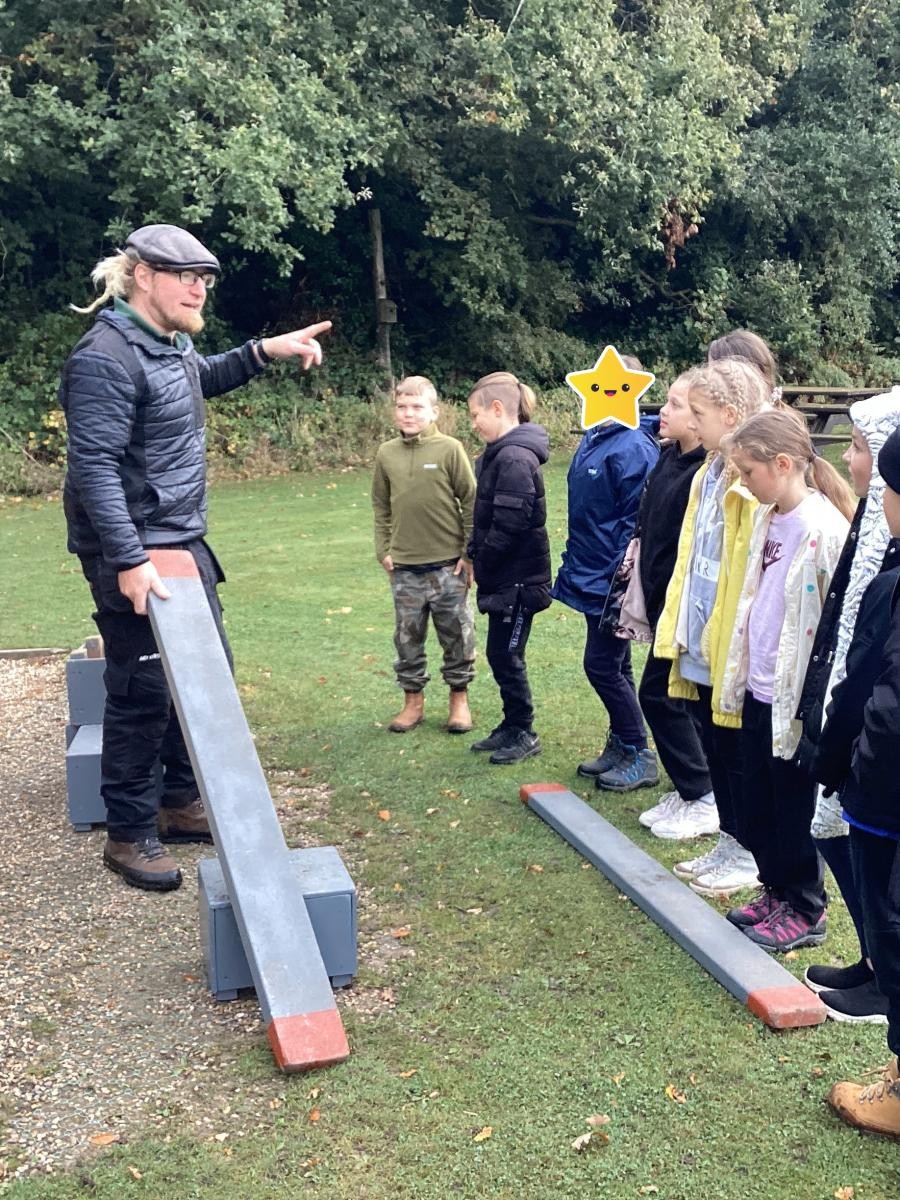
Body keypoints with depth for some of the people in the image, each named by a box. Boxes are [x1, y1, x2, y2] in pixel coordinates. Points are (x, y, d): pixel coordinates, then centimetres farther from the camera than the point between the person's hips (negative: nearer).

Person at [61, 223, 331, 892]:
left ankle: (181, 801, 31)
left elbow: (204, 378, 33)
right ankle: (130, 833, 13)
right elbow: (94, 467, -24)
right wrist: (128, 560, -30)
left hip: (185, 543, 10)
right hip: (133, 555, -10)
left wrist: (265, 351, 17)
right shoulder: (106, 358, -19)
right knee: (145, 691, -3)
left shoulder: (172, 343, 9)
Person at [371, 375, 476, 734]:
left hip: (448, 564, -3)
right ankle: (413, 701, 25)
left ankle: (459, 700, 24)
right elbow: (381, 507, 12)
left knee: (457, 636, 8)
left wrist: (471, 553, -5)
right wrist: (383, 550, 6)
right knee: (408, 637, 11)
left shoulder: (450, 449, -8)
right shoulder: (386, 454, 2)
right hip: (404, 567, 3)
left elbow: (471, 502, -4)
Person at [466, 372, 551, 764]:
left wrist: (480, 564, -12)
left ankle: (523, 734, 15)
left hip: (517, 578, -9)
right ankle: (512, 726, 28)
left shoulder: (514, 458, -20)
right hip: (504, 577, 9)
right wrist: (475, 556, 5)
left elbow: (508, 527, -23)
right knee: (500, 654, 16)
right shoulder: (498, 454, 11)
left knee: (505, 655, 1)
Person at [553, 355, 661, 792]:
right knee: (613, 666, 16)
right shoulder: (593, 439, 10)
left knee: (602, 665, -3)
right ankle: (619, 747, 28)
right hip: (590, 575, 9)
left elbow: (638, 521, -20)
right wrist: (573, 565, 11)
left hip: (612, 580, -9)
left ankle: (639, 757, 10)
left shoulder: (634, 448, -18)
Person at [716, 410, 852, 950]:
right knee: (755, 805, 17)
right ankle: (777, 891, 35)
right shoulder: (766, 519, 7)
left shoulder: (824, 529, -18)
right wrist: (740, 673, 15)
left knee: (793, 809, 7)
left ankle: (804, 911, 24)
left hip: (795, 697, -8)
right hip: (759, 689, 8)